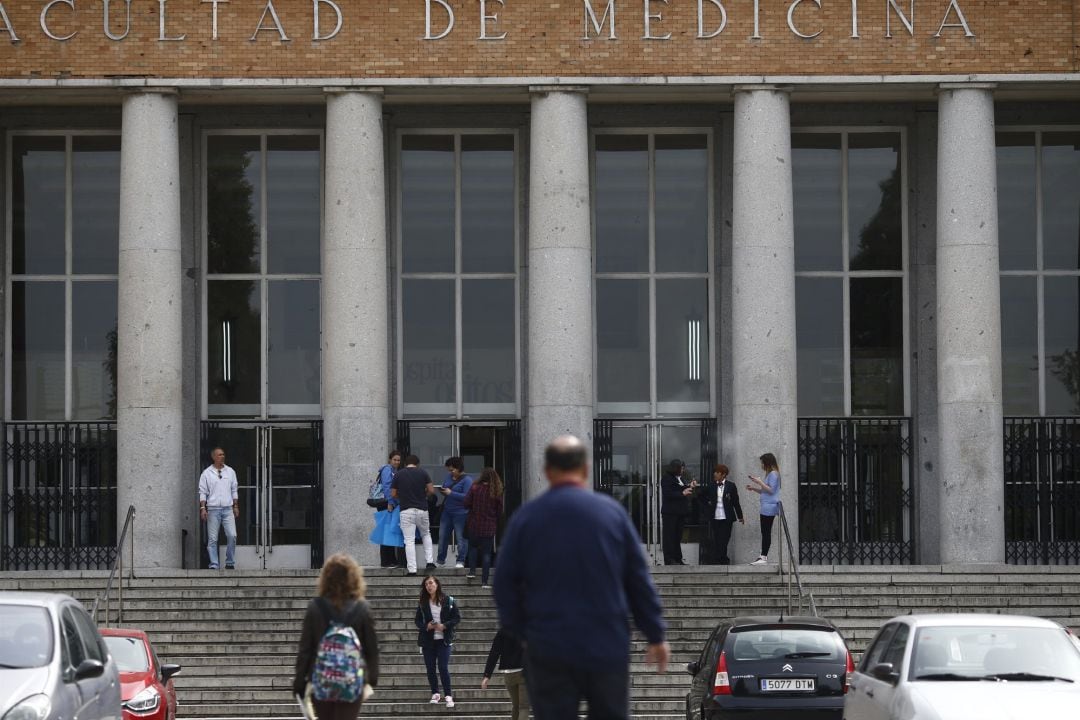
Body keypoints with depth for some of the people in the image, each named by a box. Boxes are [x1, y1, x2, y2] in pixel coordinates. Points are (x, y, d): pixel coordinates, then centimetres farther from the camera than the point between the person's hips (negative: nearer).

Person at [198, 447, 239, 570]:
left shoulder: (230, 472, 12)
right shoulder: (206, 473, 3)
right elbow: (202, 492, 2)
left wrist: (236, 506, 11)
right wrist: (202, 508, -7)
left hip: (228, 509, 2)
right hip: (213, 509, -2)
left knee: (232, 535, -8)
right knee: (212, 539, -2)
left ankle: (230, 563, 4)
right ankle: (214, 565, 2)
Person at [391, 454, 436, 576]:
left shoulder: (398, 474, 0)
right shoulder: (423, 472, 0)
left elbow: (393, 494, 2)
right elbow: (431, 490, -2)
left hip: (406, 511, -1)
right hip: (422, 509, 1)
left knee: (409, 540, 0)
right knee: (426, 534, 24)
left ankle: (411, 569, -5)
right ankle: (430, 561, 13)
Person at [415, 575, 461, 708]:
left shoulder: (448, 601, -2)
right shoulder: (423, 603, 5)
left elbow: (457, 617, -1)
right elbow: (418, 621, 8)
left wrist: (444, 626, -15)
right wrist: (426, 626, -12)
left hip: (443, 640, -3)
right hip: (428, 640, 3)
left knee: (443, 668, -9)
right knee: (430, 668, 6)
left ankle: (448, 696, -3)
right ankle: (435, 694, 20)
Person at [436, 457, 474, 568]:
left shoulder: (467, 480, -13)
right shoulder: (449, 476, 9)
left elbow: (467, 497, -22)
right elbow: (445, 487, 22)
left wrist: (450, 493, -21)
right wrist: (442, 491, -3)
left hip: (460, 513, -7)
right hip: (447, 511, 7)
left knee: (461, 537, -1)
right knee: (442, 536, 10)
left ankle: (461, 561, 6)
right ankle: (441, 559, 22)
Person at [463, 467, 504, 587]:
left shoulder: (474, 488, -10)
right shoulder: (497, 492, -8)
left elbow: (466, 504, -7)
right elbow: (500, 512, -1)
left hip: (474, 525, 0)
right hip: (489, 527, 0)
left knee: (473, 547, 24)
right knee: (486, 553, 5)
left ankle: (472, 571, 11)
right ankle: (484, 581, 4)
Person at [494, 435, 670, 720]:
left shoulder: (525, 517, -2)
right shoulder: (612, 511, -1)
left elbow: (505, 584, 0)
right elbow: (639, 579, 2)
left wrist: (520, 630, 13)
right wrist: (656, 635, 8)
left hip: (549, 651, -1)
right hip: (608, 648, 1)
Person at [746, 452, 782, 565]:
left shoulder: (773, 474, -10)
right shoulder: (770, 474, 21)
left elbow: (771, 490, -17)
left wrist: (759, 482, -13)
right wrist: (754, 488, 16)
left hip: (769, 507, -10)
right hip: (766, 508, 10)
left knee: (766, 532, -10)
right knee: (765, 532, 8)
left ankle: (763, 557, -11)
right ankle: (763, 556, 8)